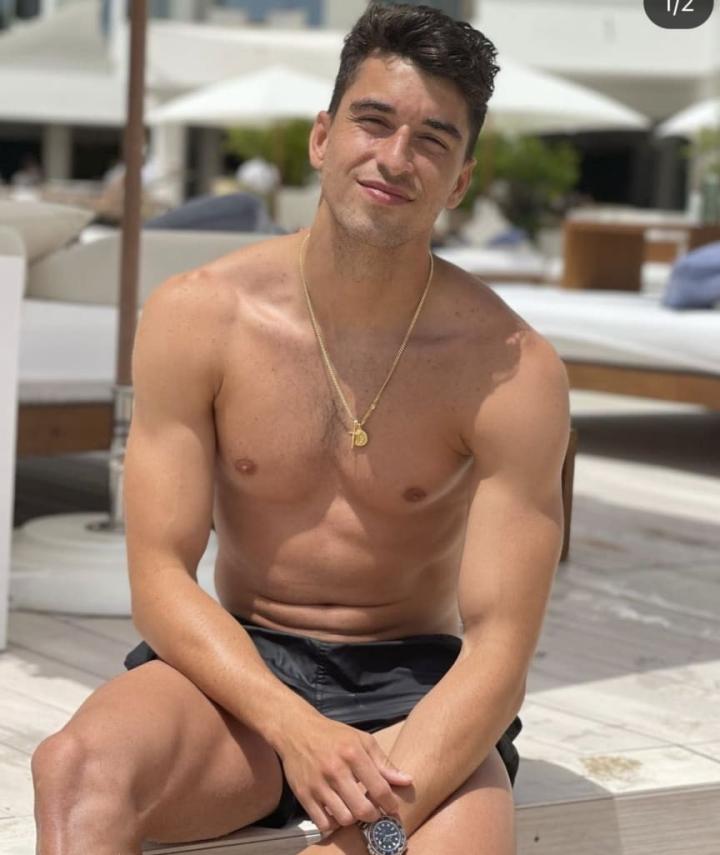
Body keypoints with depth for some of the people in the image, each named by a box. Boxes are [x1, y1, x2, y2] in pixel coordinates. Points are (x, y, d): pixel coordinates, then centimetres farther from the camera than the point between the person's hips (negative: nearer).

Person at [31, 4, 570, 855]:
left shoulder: (511, 373, -11)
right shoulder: (196, 317, -7)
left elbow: (499, 643, -14)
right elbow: (160, 578, -8)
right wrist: (292, 726, -26)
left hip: (412, 683, -1)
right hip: (239, 665, 1)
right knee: (77, 765, -31)